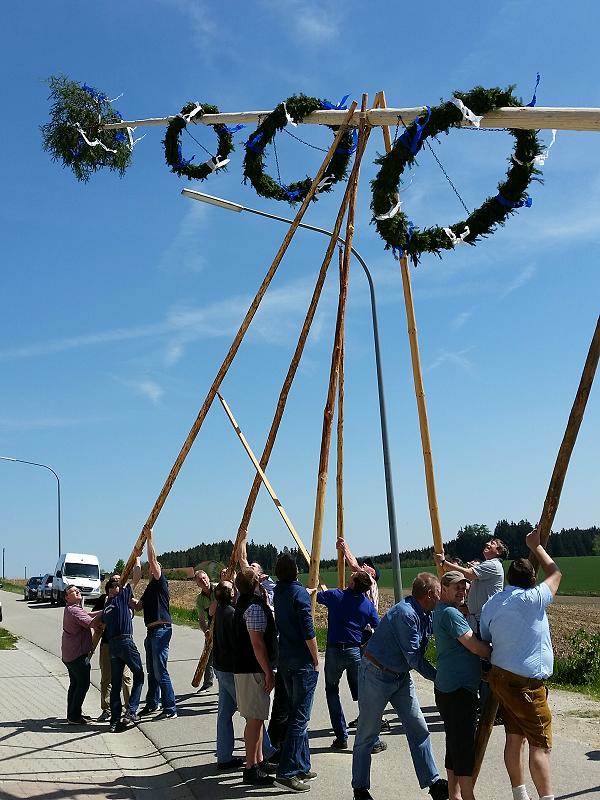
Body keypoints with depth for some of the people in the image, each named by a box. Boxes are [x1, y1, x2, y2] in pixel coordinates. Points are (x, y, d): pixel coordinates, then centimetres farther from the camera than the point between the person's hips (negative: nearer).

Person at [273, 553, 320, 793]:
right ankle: (286, 773, -8)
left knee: (295, 714, 16)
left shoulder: (277, 592, 7)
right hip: (303, 662, -8)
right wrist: (316, 661, -7)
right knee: (300, 718, -6)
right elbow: (308, 632, -16)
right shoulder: (299, 593, -14)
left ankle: (301, 767, 22)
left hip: (284, 662, 8)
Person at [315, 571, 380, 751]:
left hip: (334, 650, -1)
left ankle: (341, 737, 14)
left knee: (332, 691, 16)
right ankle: (372, 740, 7)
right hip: (356, 652, 1)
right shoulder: (368, 604, -1)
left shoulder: (335, 596, -7)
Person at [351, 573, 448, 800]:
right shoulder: (405, 614, -25)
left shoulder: (426, 615, 3)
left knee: (419, 729, 3)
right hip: (376, 676, -8)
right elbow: (414, 658, -24)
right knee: (367, 735, 5)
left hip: (401, 676, 8)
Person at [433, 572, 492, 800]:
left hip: (447, 687, 10)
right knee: (465, 746, -7)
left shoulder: (439, 612, 17)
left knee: (455, 745, 16)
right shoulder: (450, 613, -15)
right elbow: (475, 647, -17)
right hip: (458, 689, -10)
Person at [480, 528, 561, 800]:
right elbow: (555, 573, 4)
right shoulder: (532, 600, -12)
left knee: (515, 737, 13)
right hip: (526, 682, -7)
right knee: (541, 745, -3)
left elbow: (484, 640, 14)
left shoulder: (490, 605, 6)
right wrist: (536, 546, 15)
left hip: (499, 676, 7)